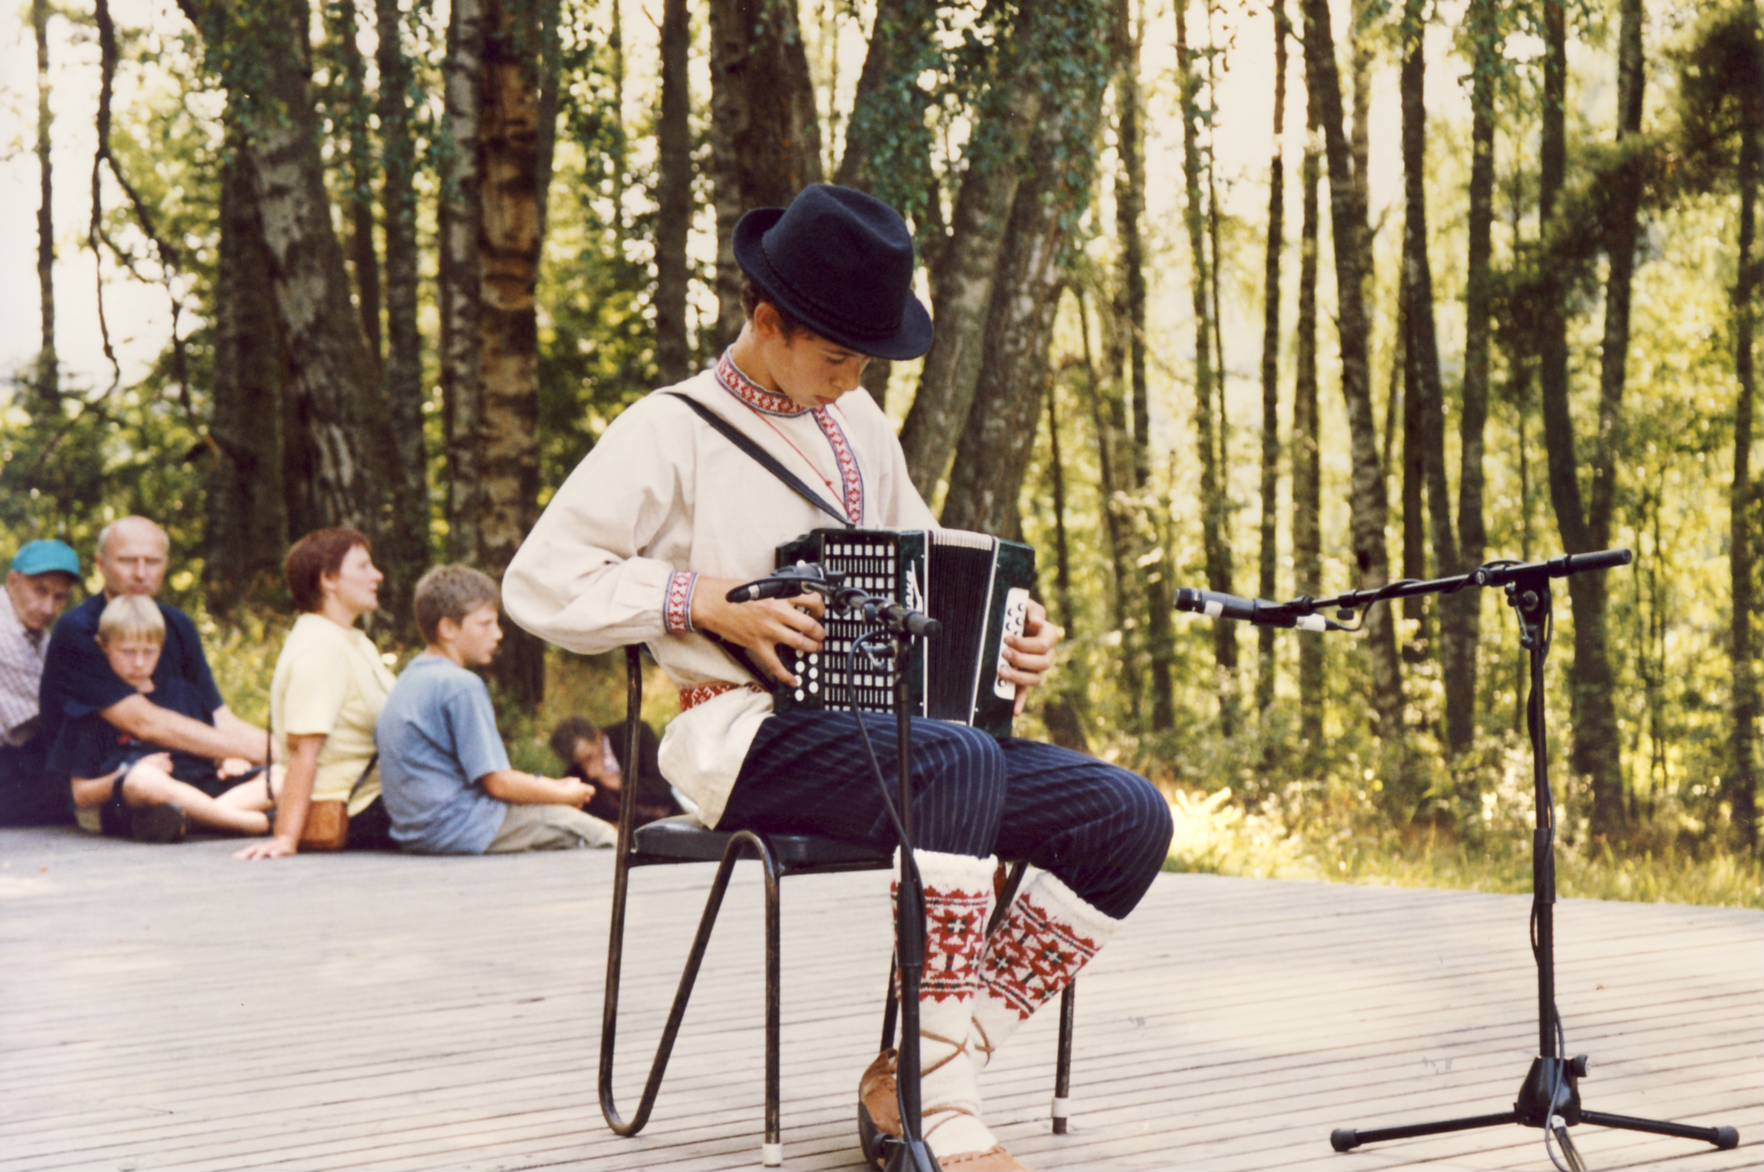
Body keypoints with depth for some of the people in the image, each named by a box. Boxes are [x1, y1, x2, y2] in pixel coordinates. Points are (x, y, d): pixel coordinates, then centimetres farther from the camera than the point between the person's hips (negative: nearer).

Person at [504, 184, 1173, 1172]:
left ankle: (917, 1083, -13)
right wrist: (710, 602, -16)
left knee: (1131, 819, -10)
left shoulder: (855, 421, 21)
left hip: (885, 728, 8)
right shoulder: (673, 431, -1)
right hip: (748, 738, -8)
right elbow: (540, 582, -8)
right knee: (959, 766, -38)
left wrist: (1012, 635, 10)